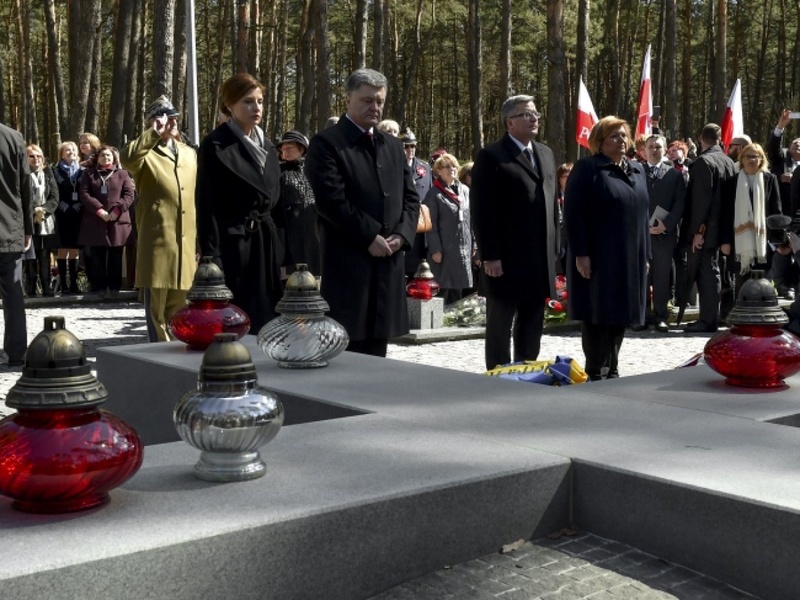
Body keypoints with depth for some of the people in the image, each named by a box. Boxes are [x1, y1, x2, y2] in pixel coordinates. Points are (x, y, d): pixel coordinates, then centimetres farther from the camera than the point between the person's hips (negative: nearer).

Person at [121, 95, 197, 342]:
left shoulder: (190, 153, 17)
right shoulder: (146, 153, -1)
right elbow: (127, 158, -27)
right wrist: (155, 133, -25)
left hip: (186, 239, 5)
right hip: (157, 239, -5)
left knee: (179, 303, 14)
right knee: (157, 302, 0)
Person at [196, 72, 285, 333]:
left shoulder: (268, 147, 14)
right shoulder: (215, 145, -6)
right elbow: (207, 206, -10)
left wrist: (281, 252, 11)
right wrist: (212, 259, -16)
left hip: (267, 246, 7)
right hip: (233, 245, -6)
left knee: (266, 324, 7)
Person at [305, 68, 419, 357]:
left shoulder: (394, 145, 18)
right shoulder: (326, 143, -4)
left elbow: (410, 196, 16)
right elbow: (331, 200, -14)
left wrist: (402, 235, -1)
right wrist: (369, 237, -13)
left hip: (389, 261, 6)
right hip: (347, 262, -6)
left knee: (376, 351, 11)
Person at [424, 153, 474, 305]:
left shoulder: (465, 190, 13)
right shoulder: (434, 194, -4)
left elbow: (471, 220, 14)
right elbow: (431, 224, -8)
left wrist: (474, 244, 10)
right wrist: (435, 249, -13)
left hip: (465, 248, 5)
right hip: (446, 250, -5)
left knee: (462, 287, 7)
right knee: (449, 290, -2)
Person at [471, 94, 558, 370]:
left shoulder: (546, 154, 16)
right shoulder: (491, 156, -6)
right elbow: (482, 211, -11)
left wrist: (554, 248, 13)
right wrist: (489, 256, -16)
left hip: (540, 259, 7)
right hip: (506, 260, -6)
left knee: (532, 327, 12)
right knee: (500, 327, 3)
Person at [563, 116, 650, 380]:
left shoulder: (637, 169, 15)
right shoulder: (586, 168, -6)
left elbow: (643, 212, 18)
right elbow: (573, 214, -12)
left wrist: (645, 254, 13)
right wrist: (581, 253, -18)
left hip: (630, 259, 7)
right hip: (598, 258, -6)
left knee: (620, 316, 10)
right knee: (598, 316, -2)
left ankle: (611, 371, 21)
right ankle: (596, 375, 7)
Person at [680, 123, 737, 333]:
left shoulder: (703, 162, -14)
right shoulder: (729, 162, 8)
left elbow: (701, 199, -20)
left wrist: (698, 231, -18)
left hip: (704, 229, -8)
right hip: (720, 228, 8)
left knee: (705, 274, -4)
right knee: (711, 272, 14)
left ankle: (708, 320, -2)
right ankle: (711, 317, 20)